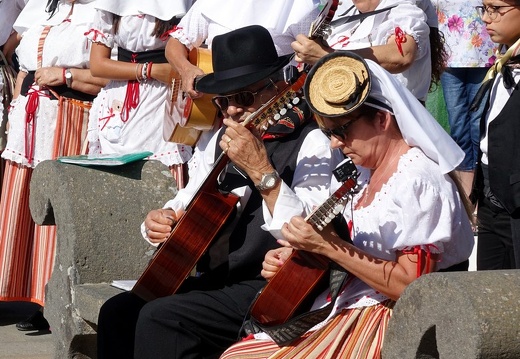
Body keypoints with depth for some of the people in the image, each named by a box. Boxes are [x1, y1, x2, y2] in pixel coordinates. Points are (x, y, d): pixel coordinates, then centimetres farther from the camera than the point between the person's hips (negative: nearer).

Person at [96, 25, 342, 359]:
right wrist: (160, 220, -1)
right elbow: (186, 205, 22)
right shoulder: (219, 141, 13)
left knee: (159, 318, -23)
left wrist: (261, 171, -33)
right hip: (214, 278, 8)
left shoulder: (311, 144, -11)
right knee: (117, 312, -7)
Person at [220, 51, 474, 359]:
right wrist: (296, 256, 1)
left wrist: (329, 246, -25)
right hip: (350, 309, 9)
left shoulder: (419, 179, -19)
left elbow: (410, 286, -24)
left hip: (391, 322, -9)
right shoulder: (372, 170, 10)